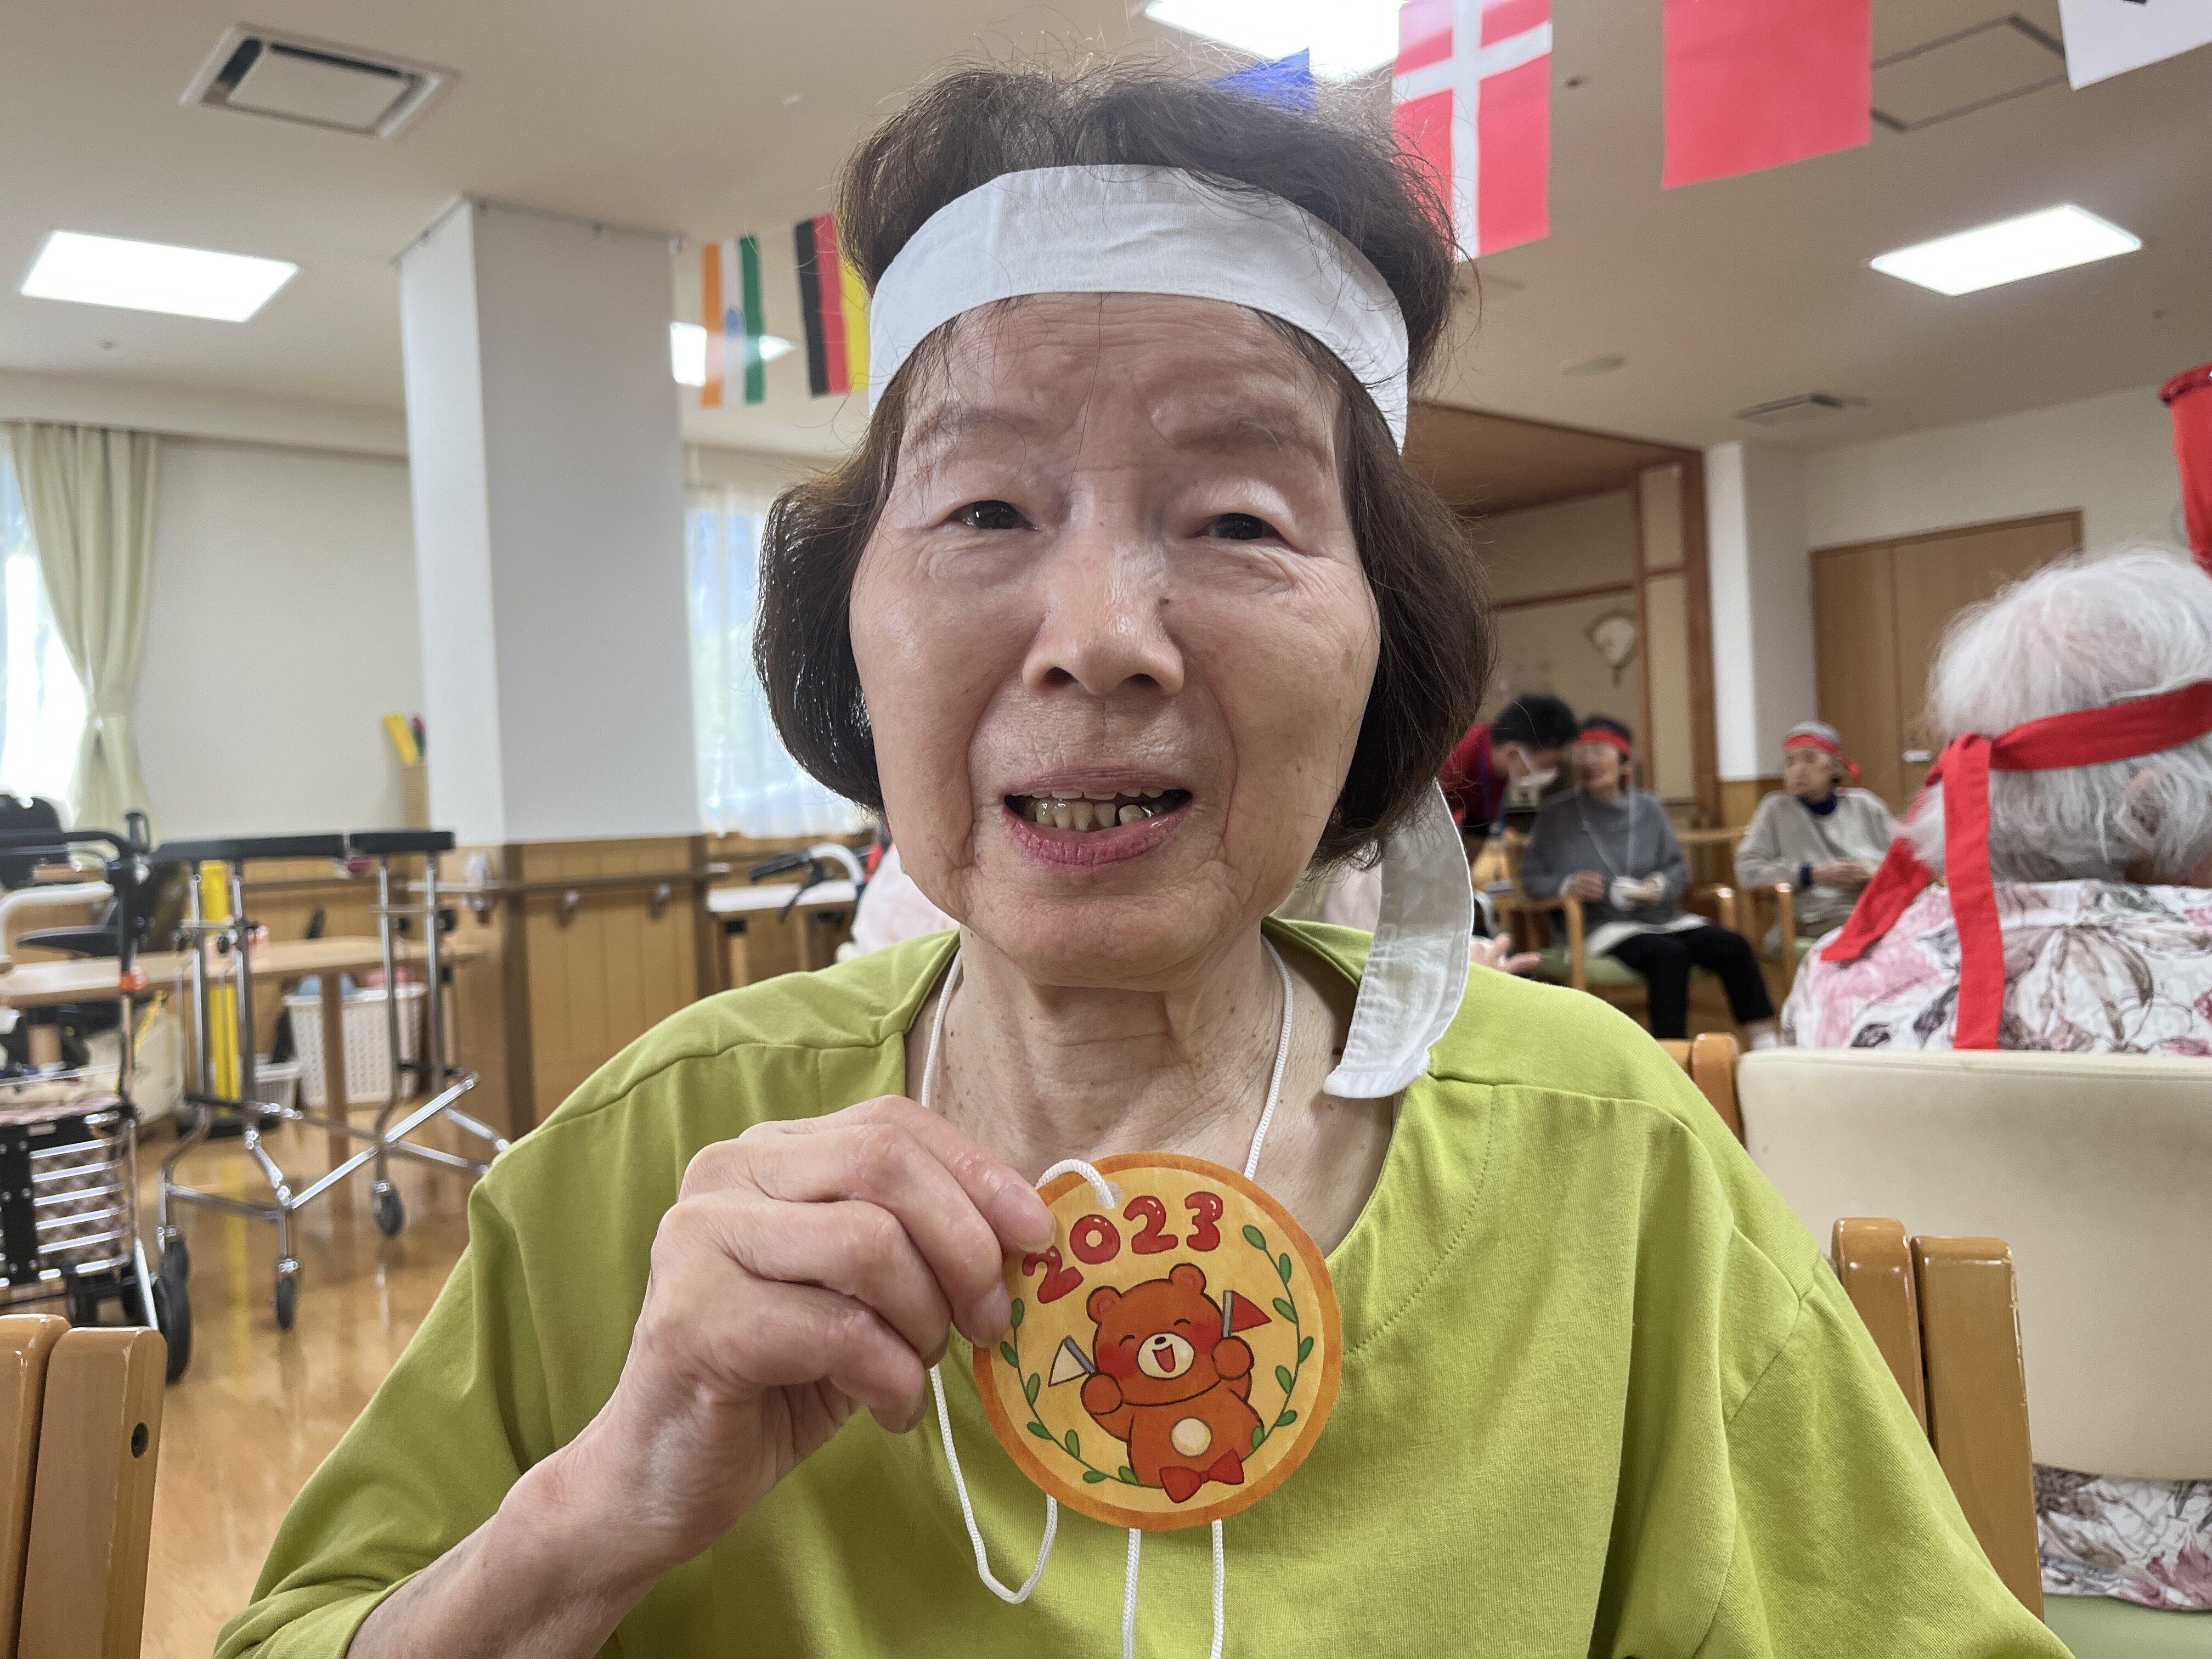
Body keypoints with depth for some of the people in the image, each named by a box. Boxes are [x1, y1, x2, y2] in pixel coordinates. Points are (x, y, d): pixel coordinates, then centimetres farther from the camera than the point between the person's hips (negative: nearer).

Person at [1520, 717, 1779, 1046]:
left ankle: (1766, 1047, -20)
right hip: (1604, 926, -4)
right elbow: (1531, 877, 1)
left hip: (1665, 918, 4)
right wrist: (1566, 885, -19)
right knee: (1670, 954, -34)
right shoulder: (1556, 818, 5)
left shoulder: (1649, 808, 14)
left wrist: (1661, 885, -10)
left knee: (1734, 945, -21)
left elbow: (1679, 868, 13)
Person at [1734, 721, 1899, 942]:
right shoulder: (1776, 809, 10)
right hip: (1824, 918, -3)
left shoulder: (1865, 805, 18)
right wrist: (1813, 875, -4)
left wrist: (1874, 873, -2)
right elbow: (1747, 870, 2)